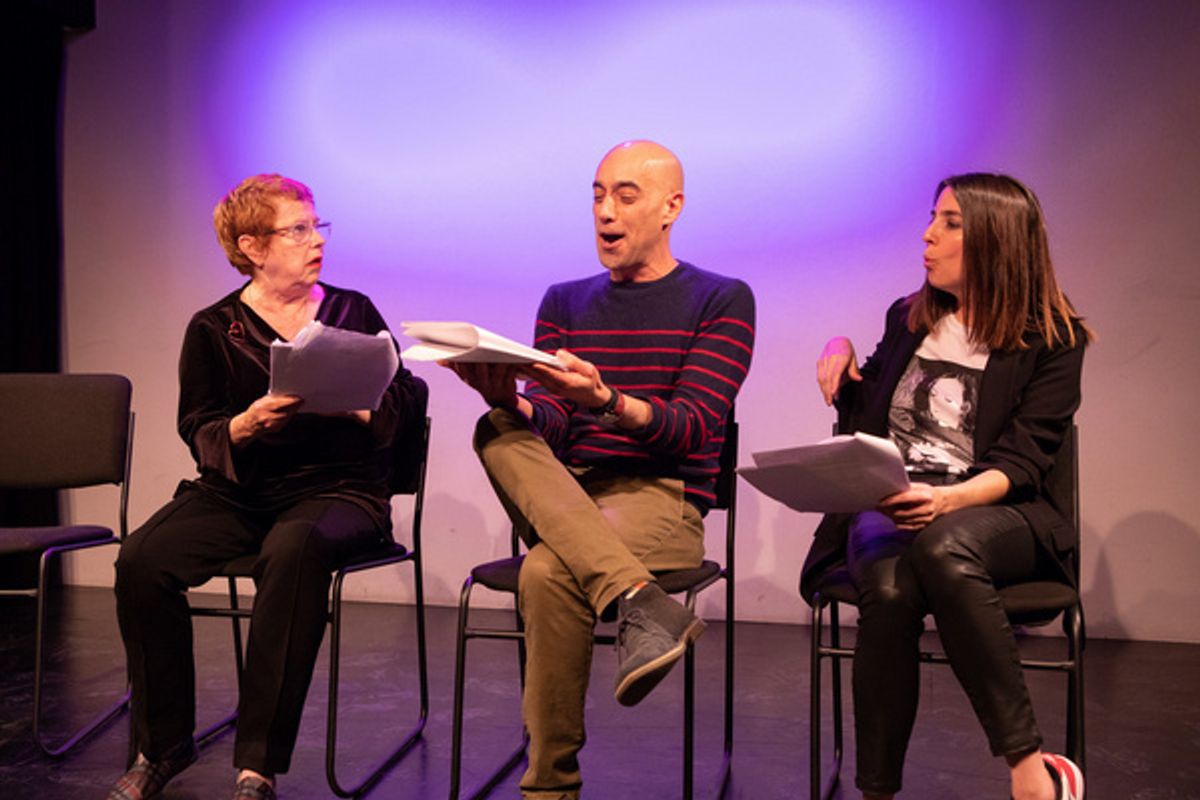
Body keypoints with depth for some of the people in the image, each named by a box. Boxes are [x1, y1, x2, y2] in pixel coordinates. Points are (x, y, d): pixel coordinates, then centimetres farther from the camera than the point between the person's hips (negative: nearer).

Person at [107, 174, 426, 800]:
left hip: (339, 486, -2)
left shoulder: (353, 312, 11)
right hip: (238, 490, 2)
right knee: (142, 560, -24)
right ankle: (163, 745, -1)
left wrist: (355, 405, -12)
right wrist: (248, 423, -17)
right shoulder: (213, 329, 9)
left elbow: (406, 398, 8)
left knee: (293, 550, -36)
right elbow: (199, 433, 4)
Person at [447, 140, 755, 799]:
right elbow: (545, 431, 5)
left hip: (663, 499, -4)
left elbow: (691, 429, -9)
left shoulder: (721, 300, 4)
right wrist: (511, 402, -19)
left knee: (548, 571, -33)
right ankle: (641, 600, -39)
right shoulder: (565, 303, 17)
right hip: (565, 495, 4)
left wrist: (607, 401, -28)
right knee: (498, 433, -27)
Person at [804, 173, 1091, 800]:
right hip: (887, 507, 3)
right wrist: (842, 352, 12)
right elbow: (865, 423, 30)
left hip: (991, 512, -2)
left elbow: (1021, 463, -5)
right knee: (889, 588, -34)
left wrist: (947, 500, -25)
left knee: (944, 546, -39)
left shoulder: (1052, 340, 6)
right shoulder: (908, 319, 19)